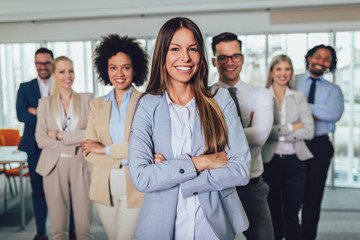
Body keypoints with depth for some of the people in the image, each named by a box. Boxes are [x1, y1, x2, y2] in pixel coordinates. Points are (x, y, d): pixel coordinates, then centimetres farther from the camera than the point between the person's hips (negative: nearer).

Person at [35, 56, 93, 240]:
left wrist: (60, 135, -7)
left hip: (81, 164, -1)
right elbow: (41, 139, 1)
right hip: (54, 165, 1)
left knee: (84, 224, 0)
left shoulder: (87, 99, 6)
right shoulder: (45, 103, 9)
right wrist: (74, 141, -8)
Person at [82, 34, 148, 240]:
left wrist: (106, 149, -12)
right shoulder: (98, 105, 7)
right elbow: (89, 152, 0)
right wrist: (124, 157, -14)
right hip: (104, 186, 4)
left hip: (135, 187, -4)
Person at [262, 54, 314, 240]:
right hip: (270, 162, -1)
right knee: (274, 214, 9)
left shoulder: (299, 97, 9)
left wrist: (279, 133, -9)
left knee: (292, 215, 3)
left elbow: (309, 131, 0)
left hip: (294, 161, 2)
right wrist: (291, 127, -9)